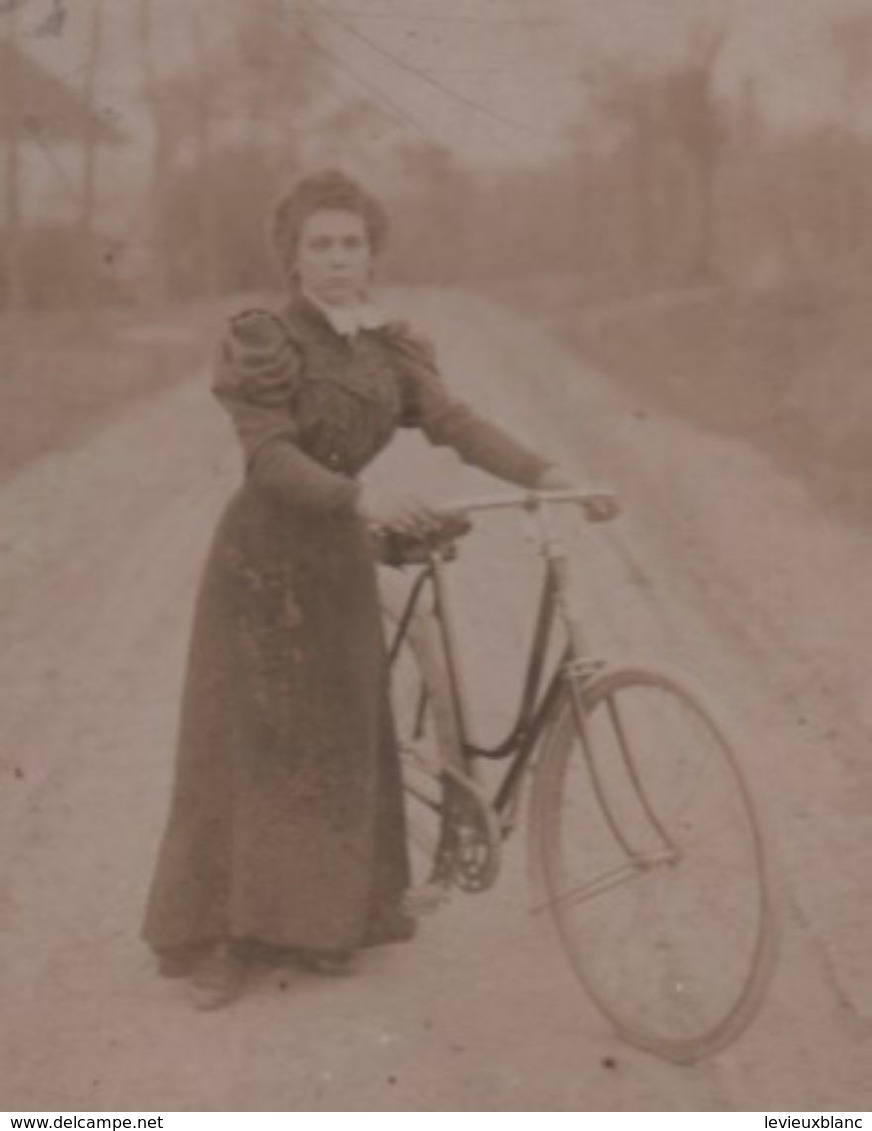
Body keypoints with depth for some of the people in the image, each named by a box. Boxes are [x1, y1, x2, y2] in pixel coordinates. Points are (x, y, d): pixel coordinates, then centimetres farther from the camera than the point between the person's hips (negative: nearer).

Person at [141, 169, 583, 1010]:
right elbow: (271, 456, -23)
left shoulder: (391, 349, 4)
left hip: (339, 561, 5)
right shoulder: (260, 342, -12)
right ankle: (218, 937, 8)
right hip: (263, 559, -5)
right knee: (248, 743, -2)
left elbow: (454, 423, -9)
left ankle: (317, 920, 23)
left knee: (342, 741, 9)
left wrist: (545, 474, -24)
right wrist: (365, 501, -38)